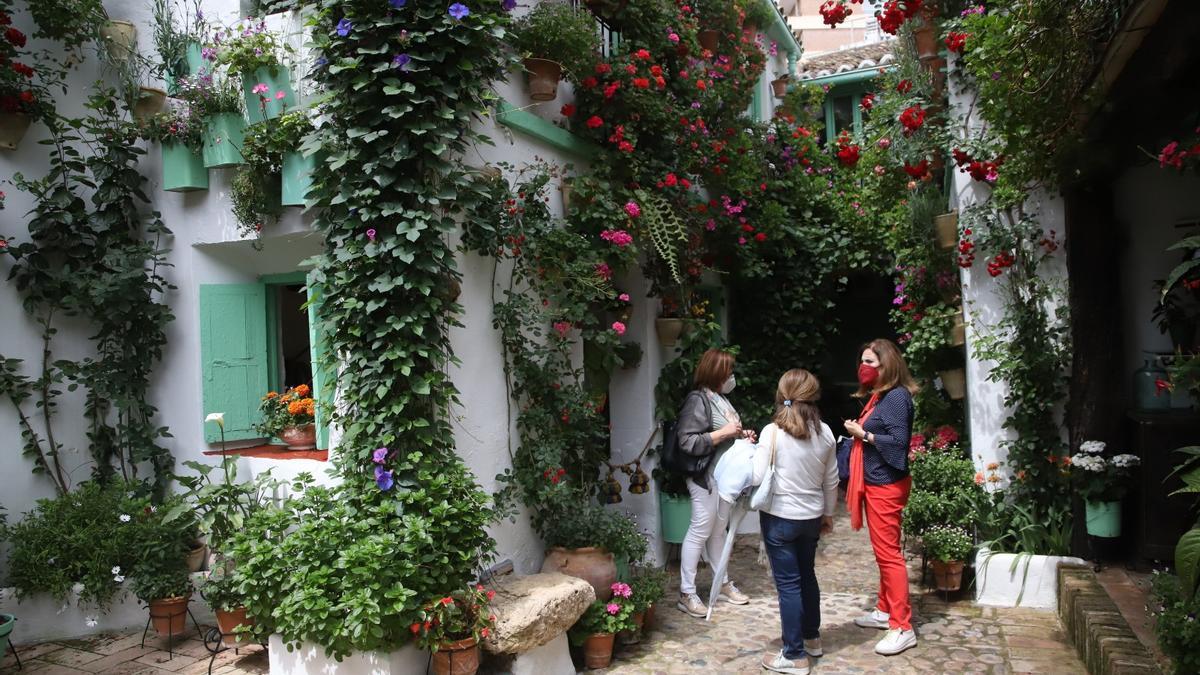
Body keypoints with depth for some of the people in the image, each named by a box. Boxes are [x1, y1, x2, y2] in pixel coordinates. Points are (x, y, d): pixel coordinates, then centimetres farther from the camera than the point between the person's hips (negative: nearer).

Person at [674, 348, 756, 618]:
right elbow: (687, 442, -23)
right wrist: (724, 433, -22)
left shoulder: (722, 399, 12)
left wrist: (742, 435, 6)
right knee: (699, 532, -4)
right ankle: (687, 594, 3)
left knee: (719, 530, 17)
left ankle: (723, 583, 29)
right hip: (705, 476, -9)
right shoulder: (697, 400, -16)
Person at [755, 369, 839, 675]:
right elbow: (831, 480, 7)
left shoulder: (772, 431, -16)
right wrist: (828, 513, 20)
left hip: (779, 517, -5)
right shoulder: (824, 432, -1)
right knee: (807, 575, 22)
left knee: (788, 583, 2)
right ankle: (812, 638, 37)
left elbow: (758, 478, -16)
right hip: (811, 516, 5)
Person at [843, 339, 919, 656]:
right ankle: (886, 611, 28)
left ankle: (903, 628, -1)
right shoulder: (878, 396, 14)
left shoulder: (897, 396, -15)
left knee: (888, 552, -7)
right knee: (882, 551, 17)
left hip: (887, 485, -10)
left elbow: (899, 441, -21)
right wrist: (858, 432, 2)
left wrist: (863, 433, -16)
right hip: (874, 483, 10)